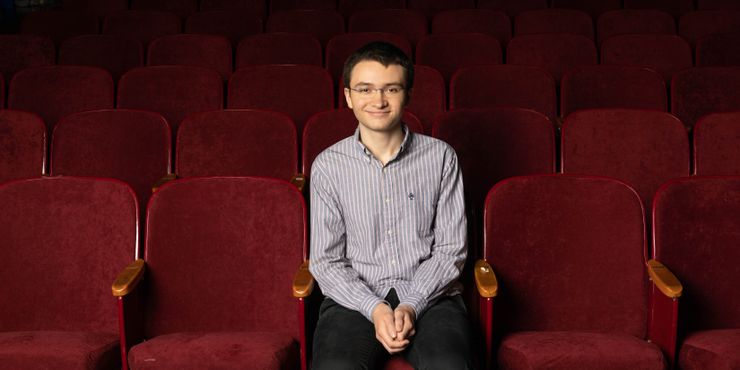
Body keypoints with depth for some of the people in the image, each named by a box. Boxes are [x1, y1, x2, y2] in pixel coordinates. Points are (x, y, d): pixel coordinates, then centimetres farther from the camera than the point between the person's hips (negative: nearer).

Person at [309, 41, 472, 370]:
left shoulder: (440, 156, 3)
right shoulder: (328, 166, 2)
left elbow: (451, 248, 3)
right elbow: (326, 261, 2)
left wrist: (412, 305, -11)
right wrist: (374, 308, -13)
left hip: (429, 296, 1)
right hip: (355, 298, 0)